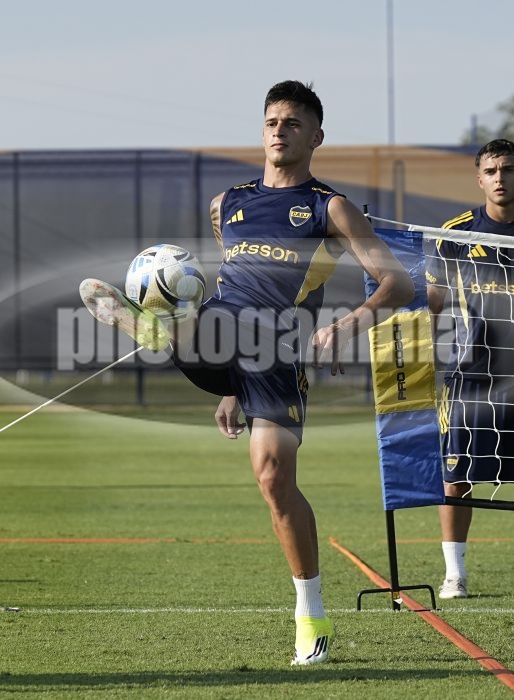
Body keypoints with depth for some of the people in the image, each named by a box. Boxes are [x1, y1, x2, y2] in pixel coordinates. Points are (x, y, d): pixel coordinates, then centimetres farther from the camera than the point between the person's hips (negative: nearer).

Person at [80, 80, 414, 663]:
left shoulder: (331, 209, 7)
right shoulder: (228, 205, 21)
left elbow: (398, 282, -2)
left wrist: (350, 323, -22)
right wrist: (229, 387, 25)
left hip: (273, 352, -4)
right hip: (215, 341, 4)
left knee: (274, 475, -13)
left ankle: (311, 614, -2)